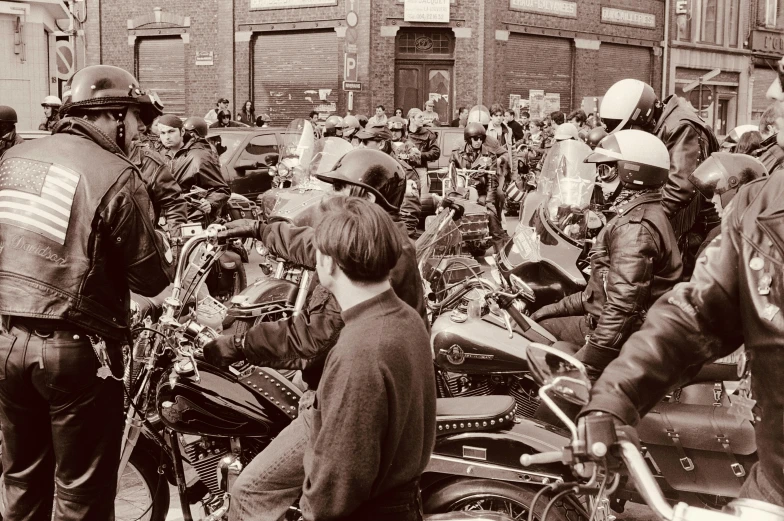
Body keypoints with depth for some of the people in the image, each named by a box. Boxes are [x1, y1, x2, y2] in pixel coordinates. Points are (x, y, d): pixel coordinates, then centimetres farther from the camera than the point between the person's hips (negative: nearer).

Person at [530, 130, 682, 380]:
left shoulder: (635, 226, -23)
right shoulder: (645, 213, 13)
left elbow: (623, 304, -29)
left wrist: (587, 367, -29)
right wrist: (564, 305, 17)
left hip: (621, 334, -11)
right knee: (541, 316, 16)